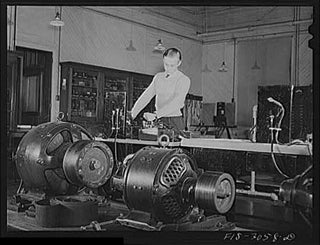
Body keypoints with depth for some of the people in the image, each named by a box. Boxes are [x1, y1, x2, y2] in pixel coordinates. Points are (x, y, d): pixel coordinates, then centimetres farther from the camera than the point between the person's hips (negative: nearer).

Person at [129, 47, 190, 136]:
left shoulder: (184, 80, -3)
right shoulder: (158, 77, 15)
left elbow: (176, 102, -17)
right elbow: (146, 95, 12)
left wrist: (157, 114, -27)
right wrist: (134, 112, -2)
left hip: (175, 120, -4)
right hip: (160, 120, 4)